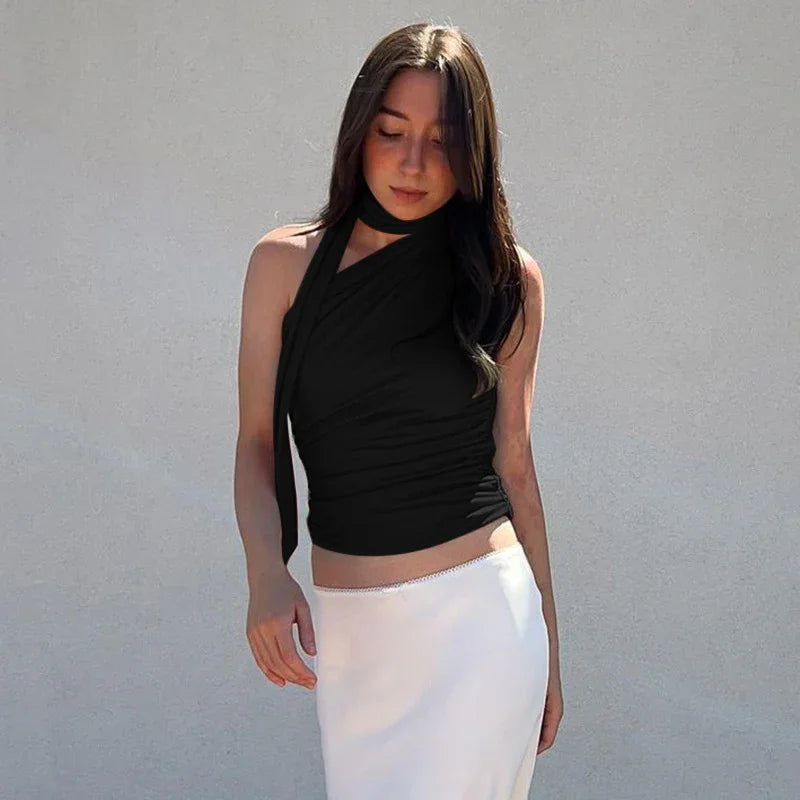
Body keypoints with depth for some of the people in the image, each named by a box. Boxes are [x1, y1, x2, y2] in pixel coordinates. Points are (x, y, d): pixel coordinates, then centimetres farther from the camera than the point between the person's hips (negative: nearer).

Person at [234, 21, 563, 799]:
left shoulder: (508, 277, 0)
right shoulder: (285, 262, 1)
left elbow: (513, 465, 6)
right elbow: (257, 442, 2)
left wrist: (548, 643, 9)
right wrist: (265, 568, -17)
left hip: (479, 616, -2)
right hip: (345, 624, 2)